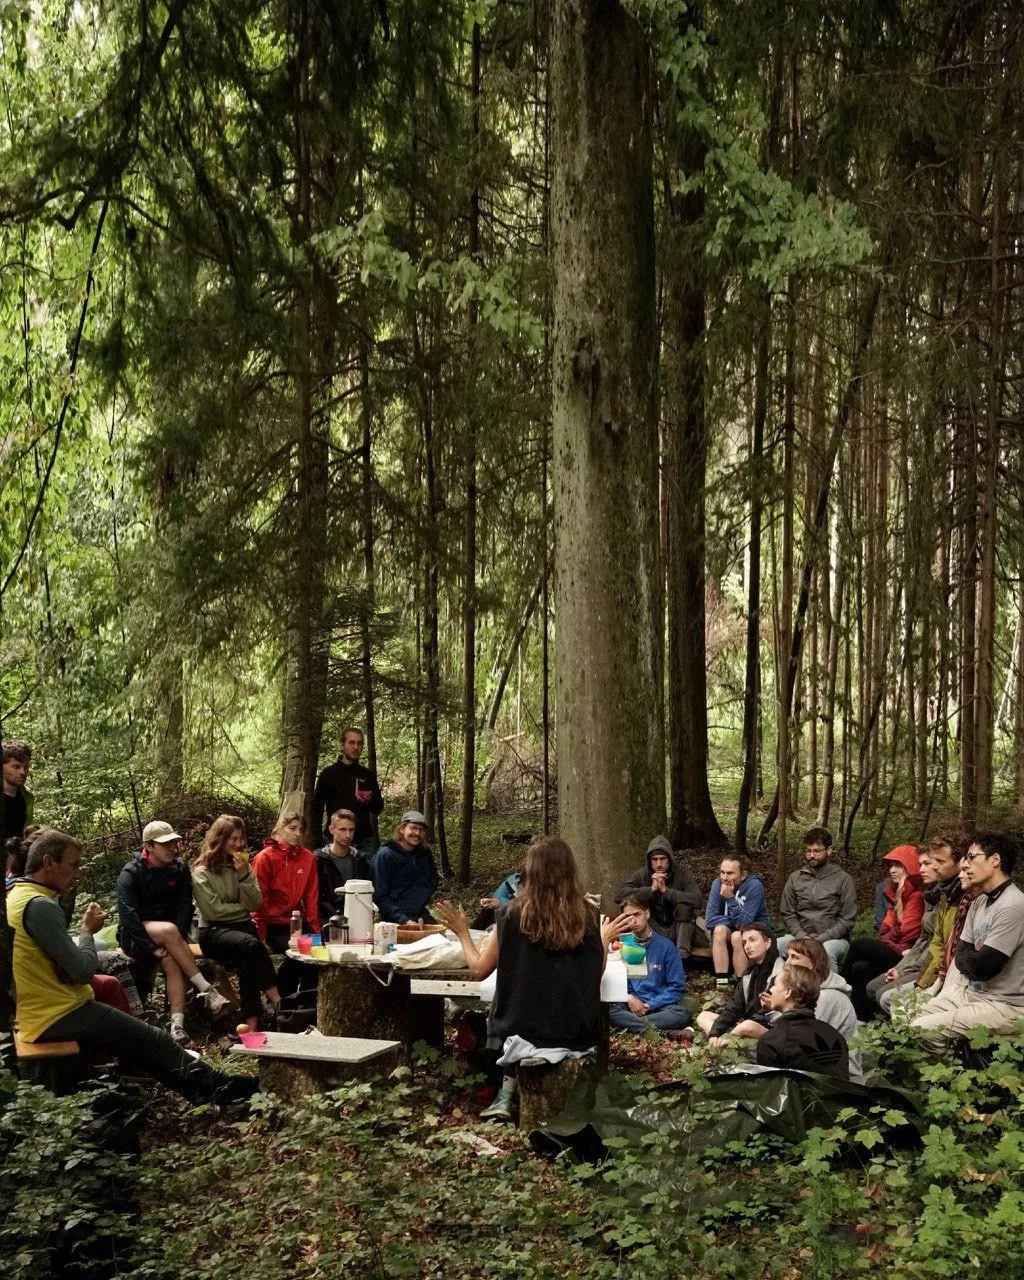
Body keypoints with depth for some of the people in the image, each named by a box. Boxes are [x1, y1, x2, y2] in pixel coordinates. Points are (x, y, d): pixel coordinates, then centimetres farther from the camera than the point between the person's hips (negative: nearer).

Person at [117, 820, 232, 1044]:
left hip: (169, 931, 3)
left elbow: (185, 907, -4)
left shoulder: (180, 870, 3)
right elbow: (127, 915, -19)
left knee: (171, 960, -32)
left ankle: (177, 1023, -45)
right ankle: (206, 989, -36)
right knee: (169, 930, -36)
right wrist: (152, 947, -27)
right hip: (136, 936, -3)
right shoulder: (131, 873, -10)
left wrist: (175, 940, -21)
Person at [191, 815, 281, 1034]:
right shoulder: (202, 872, -1)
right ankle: (277, 1002, -36)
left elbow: (255, 904, 3)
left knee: (245, 961, -32)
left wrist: (244, 875, -8)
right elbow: (213, 911, -9)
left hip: (243, 926, 4)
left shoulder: (242, 865, 14)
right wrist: (243, 908, 1)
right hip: (213, 932, -4)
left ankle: (251, 1022, -39)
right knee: (251, 944, -36)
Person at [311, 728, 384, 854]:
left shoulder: (368, 775, 13)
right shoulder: (329, 774, 5)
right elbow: (316, 809, 3)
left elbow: (378, 807, 16)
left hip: (364, 840, 2)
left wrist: (369, 801, -8)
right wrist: (318, 841, -6)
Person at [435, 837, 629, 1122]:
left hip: (526, 1030, -2)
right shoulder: (587, 917, -6)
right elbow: (596, 971, 6)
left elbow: (479, 969, -4)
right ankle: (508, 1097, 22)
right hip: (579, 1033, 2)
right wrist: (605, 939, 23)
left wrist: (462, 932, 12)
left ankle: (507, 1095, 17)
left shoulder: (514, 914, -12)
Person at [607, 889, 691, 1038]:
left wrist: (650, 1005, -9)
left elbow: (677, 987, 3)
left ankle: (631, 1023, -32)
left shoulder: (666, 946, 5)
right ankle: (653, 1029, -36)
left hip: (658, 1004, -1)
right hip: (628, 1003, 1)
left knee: (683, 1014, -32)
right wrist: (629, 998, -12)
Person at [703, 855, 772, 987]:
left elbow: (744, 924, -30)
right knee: (719, 929, -28)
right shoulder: (718, 883, -13)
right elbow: (709, 921, -17)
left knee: (737, 936, -33)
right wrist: (735, 921, -22)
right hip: (732, 929, 3)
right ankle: (721, 983, -28)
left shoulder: (754, 886, -24)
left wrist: (730, 898, -36)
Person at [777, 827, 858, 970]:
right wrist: (801, 935, -8)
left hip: (833, 938, -3)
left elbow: (847, 920, -3)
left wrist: (821, 938, -14)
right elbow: (788, 914, 11)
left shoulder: (844, 880, 2)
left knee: (827, 950, -39)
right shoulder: (795, 878, 13)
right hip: (800, 935, 3)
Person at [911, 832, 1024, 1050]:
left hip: (1005, 1007, -9)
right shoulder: (979, 902, 10)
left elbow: (979, 967, -21)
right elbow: (961, 956, 9)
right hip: (972, 994, 9)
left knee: (921, 1030, -19)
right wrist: (945, 998, -7)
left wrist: (966, 957, 2)